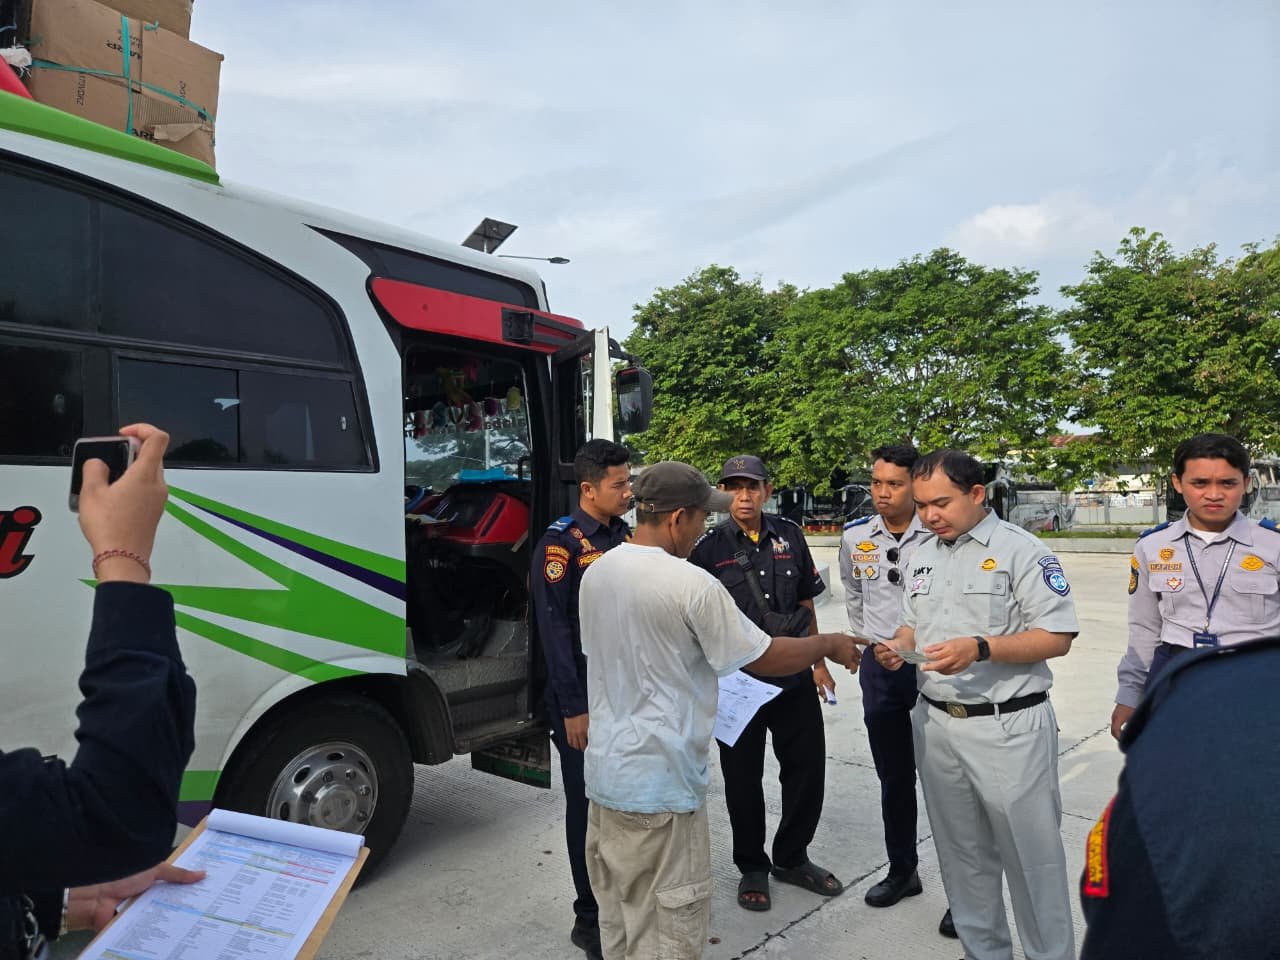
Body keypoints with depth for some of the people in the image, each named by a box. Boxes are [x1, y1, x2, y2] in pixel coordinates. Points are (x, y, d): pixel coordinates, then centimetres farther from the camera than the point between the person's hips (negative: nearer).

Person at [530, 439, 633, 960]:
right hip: (584, 697, -6)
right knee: (588, 805, 6)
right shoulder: (561, 542, -14)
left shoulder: (625, 536, 8)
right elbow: (554, 629, -17)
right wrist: (572, 708, -18)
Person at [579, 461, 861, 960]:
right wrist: (829, 644, 4)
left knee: (618, 917, 22)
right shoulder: (691, 584, -21)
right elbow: (764, 657, -13)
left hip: (606, 772, 8)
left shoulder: (596, 573, 2)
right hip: (659, 785, -8)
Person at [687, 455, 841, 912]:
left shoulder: (789, 536, 4)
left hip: (794, 676, 4)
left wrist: (817, 661, 12)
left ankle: (792, 858, 35)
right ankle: (752, 868, 31)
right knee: (743, 777, 9)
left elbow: (806, 604, 12)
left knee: (808, 767, 13)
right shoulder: (708, 548, -8)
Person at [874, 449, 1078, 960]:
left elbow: (1057, 638, -14)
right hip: (937, 724, 6)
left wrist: (981, 648, -24)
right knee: (962, 853, 17)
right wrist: (897, 646, -3)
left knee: (1030, 855, 6)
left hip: (1008, 728, -6)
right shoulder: (922, 555, 10)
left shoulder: (1020, 550, -10)